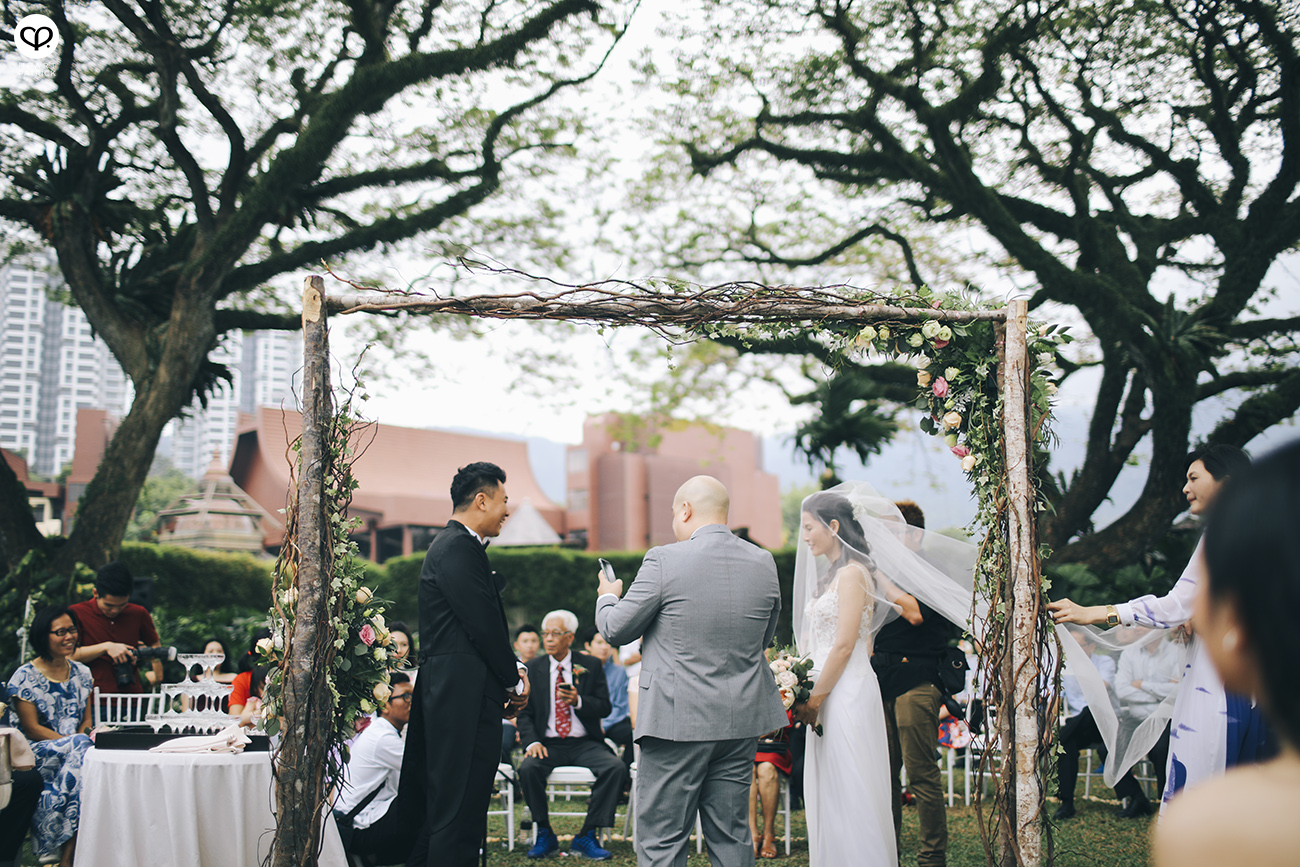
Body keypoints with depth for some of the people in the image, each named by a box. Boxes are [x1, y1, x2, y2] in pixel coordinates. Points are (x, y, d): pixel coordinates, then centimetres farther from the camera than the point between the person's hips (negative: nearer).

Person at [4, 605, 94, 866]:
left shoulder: (82, 674, 12)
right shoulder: (25, 677, -4)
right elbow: (31, 728, -9)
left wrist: (81, 739, -11)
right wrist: (76, 742, -19)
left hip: (72, 748, 4)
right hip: (34, 753, -4)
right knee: (80, 749, -33)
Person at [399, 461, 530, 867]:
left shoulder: (457, 545, 19)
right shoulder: (458, 548, -14)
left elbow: (486, 622, 19)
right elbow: (483, 624, -17)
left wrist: (514, 669, 7)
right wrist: (514, 681, -5)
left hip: (451, 694, 11)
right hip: (465, 696, -11)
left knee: (444, 809, 15)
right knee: (461, 812, -7)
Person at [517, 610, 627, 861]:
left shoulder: (591, 665, 6)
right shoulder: (533, 668, 8)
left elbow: (605, 707, 2)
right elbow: (524, 712, 4)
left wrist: (579, 701, -18)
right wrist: (532, 742, -14)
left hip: (586, 744, 0)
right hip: (548, 744, 0)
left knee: (616, 768, -27)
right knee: (528, 769, -31)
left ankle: (586, 837, -15)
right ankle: (544, 834, -10)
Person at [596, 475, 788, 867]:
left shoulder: (664, 560, -12)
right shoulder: (764, 563, 3)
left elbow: (616, 630, -3)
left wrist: (606, 597, 18)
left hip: (678, 719, -5)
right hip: (742, 721, 5)